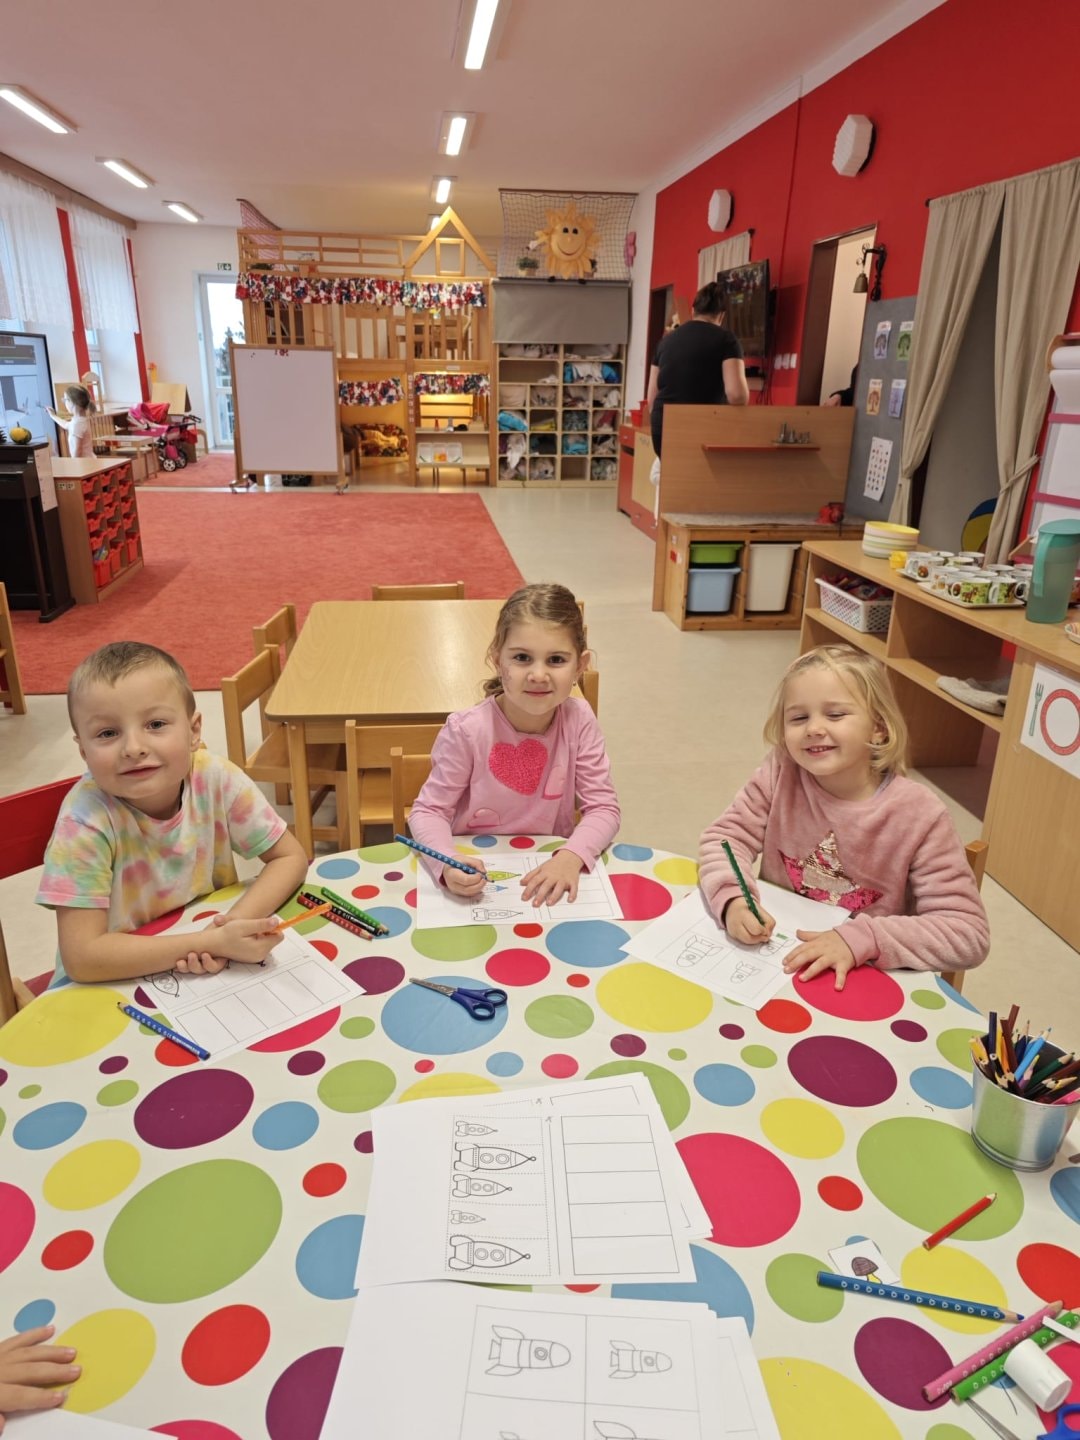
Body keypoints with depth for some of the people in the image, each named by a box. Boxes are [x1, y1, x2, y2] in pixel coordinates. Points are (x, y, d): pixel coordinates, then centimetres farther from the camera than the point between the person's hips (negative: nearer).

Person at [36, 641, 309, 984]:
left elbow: (291, 857, -9)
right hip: (111, 985, 0)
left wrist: (234, 925, -25)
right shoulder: (85, 818, -22)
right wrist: (215, 941, -31)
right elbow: (81, 956, -24)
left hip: (213, 971, 0)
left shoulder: (217, 779, -17)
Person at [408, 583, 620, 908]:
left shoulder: (578, 721, -10)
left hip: (549, 872, 1)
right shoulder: (467, 730, -16)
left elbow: (603, 808, -7)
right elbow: (429, 810, -10)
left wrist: (570, 857, -25)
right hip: (473, 874, -1)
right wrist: (448, 864, -29)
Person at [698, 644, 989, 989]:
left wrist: (860, 940, -27)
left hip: (863, 984, -2)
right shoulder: (780, 774, -8)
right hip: (772, 957, 3)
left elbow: (968, 934, -15)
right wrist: (732, 900, -23)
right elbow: (726, 837, -3)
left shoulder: (919, 815, -15)